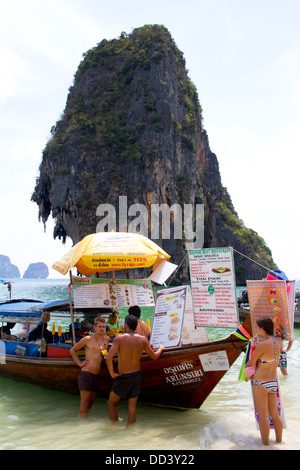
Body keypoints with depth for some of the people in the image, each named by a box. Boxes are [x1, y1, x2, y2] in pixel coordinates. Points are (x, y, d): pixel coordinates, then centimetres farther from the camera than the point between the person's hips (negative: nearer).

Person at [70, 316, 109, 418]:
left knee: (90, 403, 12)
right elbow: (72, 350, 6)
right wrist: (79, 363, -2)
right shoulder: (87, 339, -4)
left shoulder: (106, 339, 10)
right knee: (84, 404, -6)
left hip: (97, 375, 5)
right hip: (86, 374, -5)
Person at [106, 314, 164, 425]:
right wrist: (160, 348, 28)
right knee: (132, 408, 13)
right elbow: (154, 356, 8)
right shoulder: (143, 339, -3)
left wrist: (112, 373, -10)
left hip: (123, 377, -4)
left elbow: (108, 358, -24)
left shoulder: (119, 338, -14)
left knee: (111, 403, 16)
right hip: (137, 375, 4)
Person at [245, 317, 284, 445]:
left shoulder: (261, 345, -21)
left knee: (263, 416, 4)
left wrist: (246, 367, 14)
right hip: (273, 383, 7)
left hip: (260, 384, -7)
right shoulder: (279, 342, -1)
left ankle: (265, 443, 13)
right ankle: (279, 440, 30)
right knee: (274, 414, 19)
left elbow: (251, 363, -8)